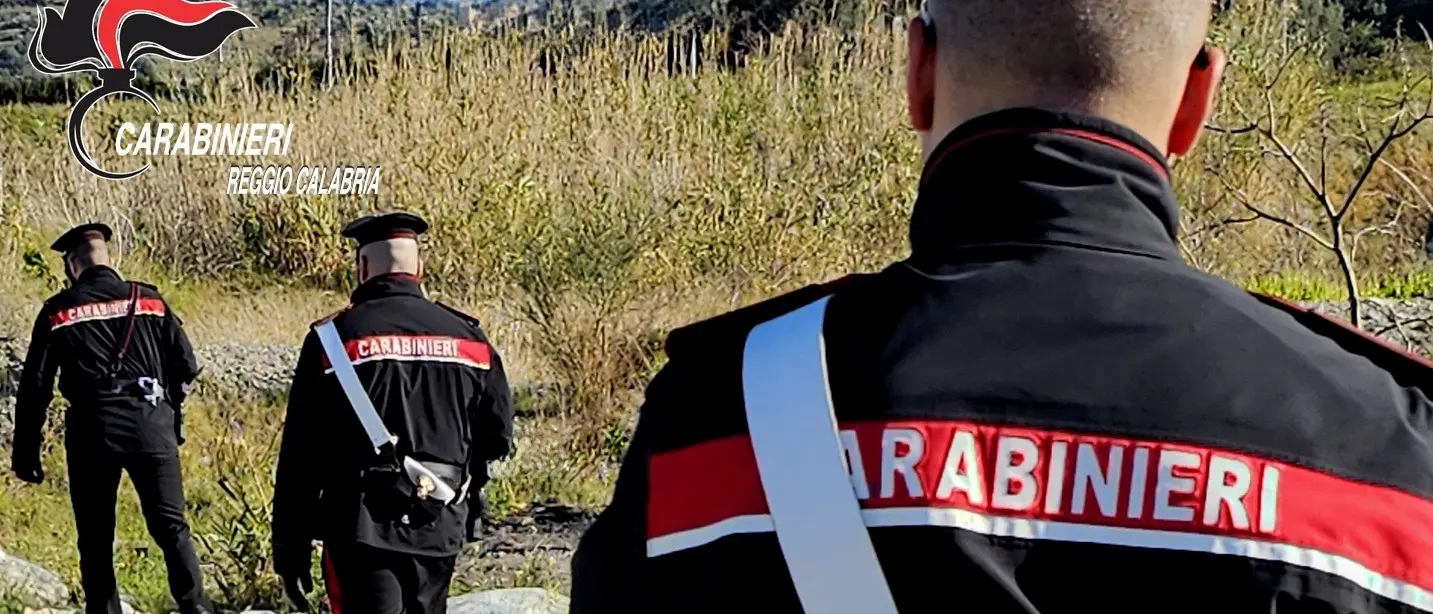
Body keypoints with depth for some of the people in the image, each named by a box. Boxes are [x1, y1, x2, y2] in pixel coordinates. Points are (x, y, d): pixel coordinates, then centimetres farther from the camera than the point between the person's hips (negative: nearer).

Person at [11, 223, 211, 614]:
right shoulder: (149, 300, 7)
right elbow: (186, 366, 7)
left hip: (91, 429, -1)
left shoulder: (58, 311, 4)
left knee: (96, 540, 9)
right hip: (151, 424, 1)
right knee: (171, 527, 6)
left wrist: (26, 452, 8)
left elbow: (35, 386, 2)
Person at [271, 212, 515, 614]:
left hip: (362, 526, -4)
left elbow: (300, 453, -6)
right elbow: (498, 434, 9)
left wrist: (290, 548, -1)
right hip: (440, 527, 5)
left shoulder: (334, 337, -6)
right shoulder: (467, 336, 4)